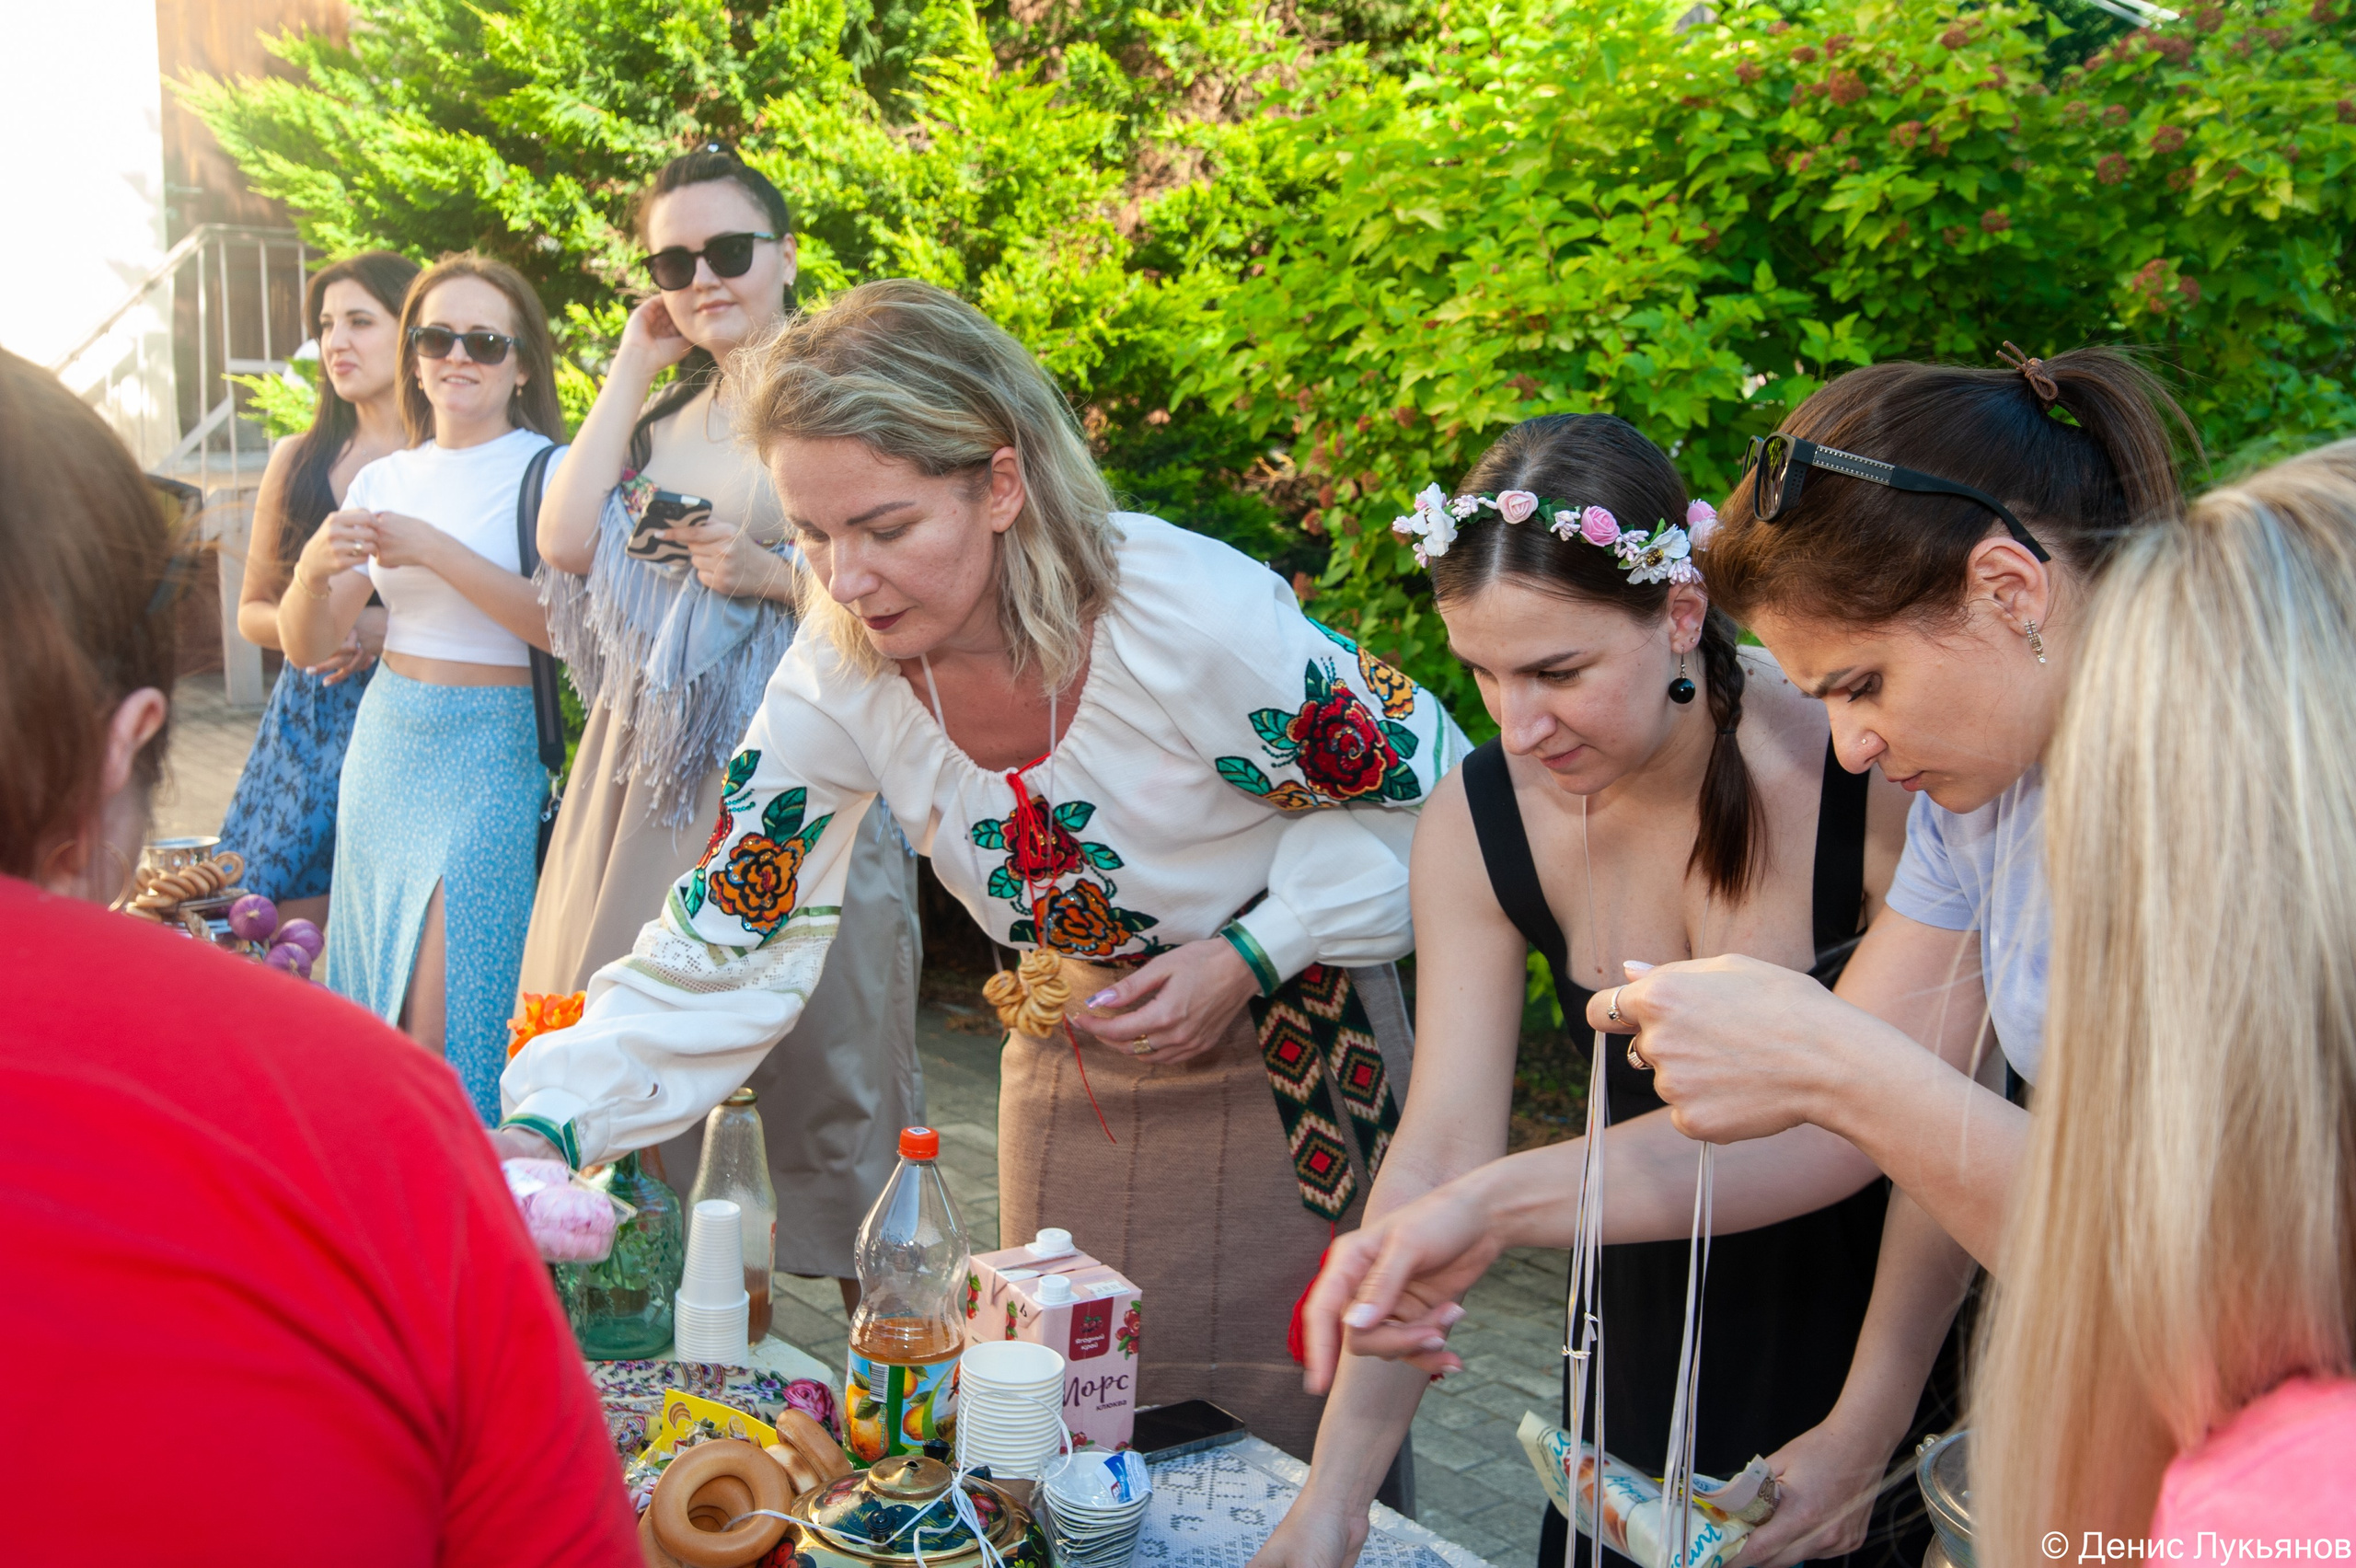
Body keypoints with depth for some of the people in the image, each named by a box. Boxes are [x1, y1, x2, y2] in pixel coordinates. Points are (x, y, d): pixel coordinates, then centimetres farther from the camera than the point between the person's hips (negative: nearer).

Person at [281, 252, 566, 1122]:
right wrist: (315, 568, -14)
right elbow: (307, 645, 7)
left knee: (447, 1021, -8)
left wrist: (435, 551, -24)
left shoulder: (548, 472, -6)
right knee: (376, 1002, 12)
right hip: (386, 745, 6)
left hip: (491, 753, -6)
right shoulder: (383, 480, 10)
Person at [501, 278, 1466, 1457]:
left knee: (1305, 1425, 6)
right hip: (1070, 1071, 4)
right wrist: (541, 1131, -26)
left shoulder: (1204, 615, -30)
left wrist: (1246, 960, -24)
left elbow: (1431, 795, -16)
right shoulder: (839, 676, -18)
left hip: (1290, 1046, -3)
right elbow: (714, 958, -14)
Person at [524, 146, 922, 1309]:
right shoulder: (660, 419, 17)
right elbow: (565, 542, 1)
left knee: (818, 1039, -2)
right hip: (655, 767, 6)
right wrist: (633, 367, 6)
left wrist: (773, 574, -19)